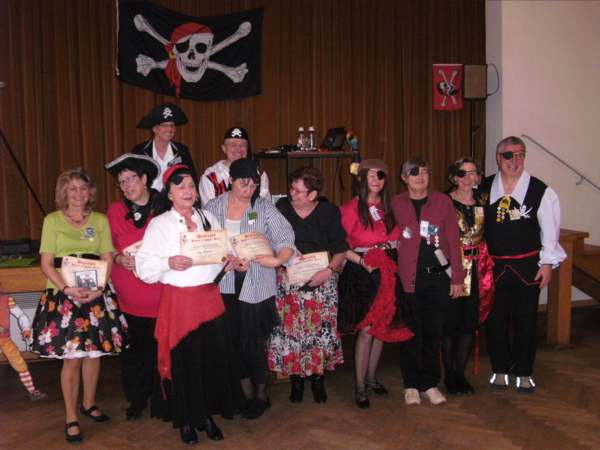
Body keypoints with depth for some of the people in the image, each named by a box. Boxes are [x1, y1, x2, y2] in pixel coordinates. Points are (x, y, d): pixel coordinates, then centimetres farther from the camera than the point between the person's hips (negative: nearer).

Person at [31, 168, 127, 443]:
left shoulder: (100, 220, 8)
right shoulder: (52, 220, 2)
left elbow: (108, 259, 4)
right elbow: (46, 264, -2)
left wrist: (97, 289, -12)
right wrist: (67, 289, -16)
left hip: (96, 296, 3)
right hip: (63, 296, -2)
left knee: (94, 352, 8)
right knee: (71, 357, -3)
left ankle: (89, 404, 30)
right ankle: (71, 419, 10)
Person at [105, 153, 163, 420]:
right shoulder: (115, 211, 3)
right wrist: (120, 258, -9)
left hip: (160, 290, -1)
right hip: (128, 295, 2)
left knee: (160, 347, 4)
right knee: (133, 347, 6)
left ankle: (160, 398, 25)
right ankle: (137, 399, 26)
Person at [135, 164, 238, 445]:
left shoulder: (208, 218, 12)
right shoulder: (160, 224, -1)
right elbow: (144, 266, -7)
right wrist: (168, 263, -23)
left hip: (209, 297, 3)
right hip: (178, 301, -3)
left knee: (213, 356, 6)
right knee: (183, 360, 4)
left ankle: (207, 414, 25)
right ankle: (185, 420, 22)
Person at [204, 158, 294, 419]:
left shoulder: (264, 207, -2)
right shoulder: (213, 207, 4)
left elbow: (287, 239, -9)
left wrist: (277, 260, -29)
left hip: (256, 285, -2)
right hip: (225, 283, 3)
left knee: (253, 341, 2)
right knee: (233, 339, 9)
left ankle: (261, 395, 26)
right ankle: (246, 393, 29)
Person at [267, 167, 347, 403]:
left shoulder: (328, 212, -2)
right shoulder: (281, 207, -1)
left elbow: (341, 250, 0)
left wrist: (330, 270, -13)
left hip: (321, 280, 0)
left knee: (320, 328, 0)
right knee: (290, 328, -1)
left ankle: (318, 378, 18)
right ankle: (296, 379, 16)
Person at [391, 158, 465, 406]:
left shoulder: (442, 201, 2)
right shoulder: (397, 204, 2)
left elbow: (453, 240, 3)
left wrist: (457, 277, 1)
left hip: (439, 276, 1)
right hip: (410, 278, -1)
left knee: (434, 332, 8)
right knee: (412, 332, 6)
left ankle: (430, 383, 22)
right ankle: (411, 385, 20)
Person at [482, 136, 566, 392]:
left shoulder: (540, 190, -6)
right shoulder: (485, 189, 0)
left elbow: (550, 227, -3)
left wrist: (548, 262, -4)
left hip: (527, 266, -1)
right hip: (494, 265, 2)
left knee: (525, 320, 7)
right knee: (495, 320, 8)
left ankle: (524, 372, 23)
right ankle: (500, 369, 25)